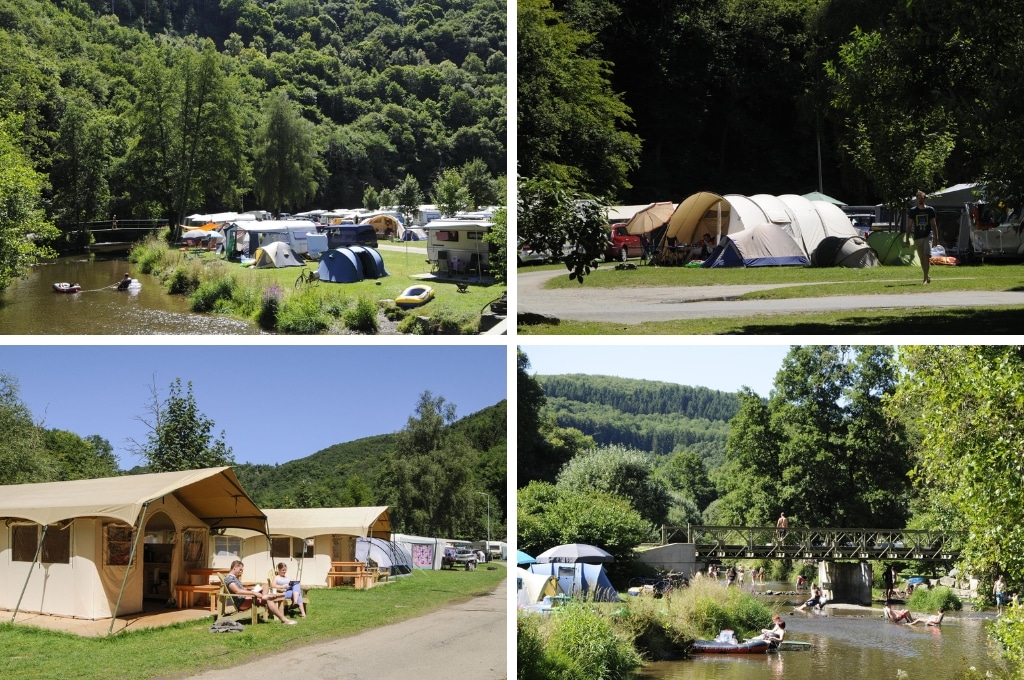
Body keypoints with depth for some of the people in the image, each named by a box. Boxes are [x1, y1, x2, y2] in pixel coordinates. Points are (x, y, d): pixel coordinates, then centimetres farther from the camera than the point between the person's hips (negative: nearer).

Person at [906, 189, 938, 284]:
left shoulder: (930, 210, 3)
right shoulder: (912, 211, 4)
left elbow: (934, 225, 7)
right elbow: (909, 226, 6)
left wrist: (936, 238, 4)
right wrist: (907, 239, 1)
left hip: (928, 236, -2)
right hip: (917, 237, 2)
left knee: (926, 256, -16)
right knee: (922, 258, 8)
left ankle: (925, 278, -18)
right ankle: (927, 277, 23)